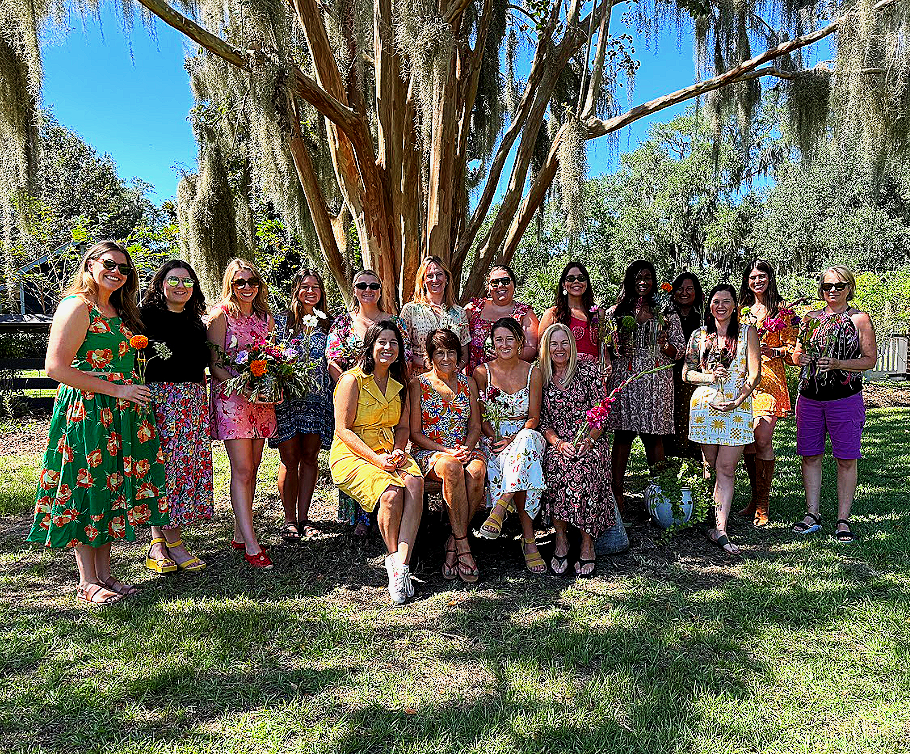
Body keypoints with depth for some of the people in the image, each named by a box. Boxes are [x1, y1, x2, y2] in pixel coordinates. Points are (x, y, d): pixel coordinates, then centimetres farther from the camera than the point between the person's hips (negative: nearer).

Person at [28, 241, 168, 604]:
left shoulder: (119, 310, 16)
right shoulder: (77, 305, -10)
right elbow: (56, 367, -17)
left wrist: (133, 391, 11)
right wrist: (117, 389, -17)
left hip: (122, 411, 8)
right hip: (86, 410, -8)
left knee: (112, 489, 11)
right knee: (86, 491, 0)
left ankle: (104, 573, 22)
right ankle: (87, 582, 11)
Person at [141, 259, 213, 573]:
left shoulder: (197, 323, 18)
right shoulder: (147, 316, 1)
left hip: (193, 400, 6)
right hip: (159, 395, -6)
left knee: (190, 464, 3)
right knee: (162, 465, -6)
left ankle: (160, 544, 12)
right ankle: (173, 543, 2)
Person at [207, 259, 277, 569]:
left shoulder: (266, 318, 15)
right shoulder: (222, 315, -2)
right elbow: (215, 363, -7)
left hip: (262, 399, 6)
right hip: (231, 396, -6)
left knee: (251, 469, 8)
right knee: (242, 469, -10)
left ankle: (240, 534, 19)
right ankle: (251, 545, -10)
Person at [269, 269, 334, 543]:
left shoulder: (328, 323, 11)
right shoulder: (283, 321, 6)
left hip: (318, 397, 2)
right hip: (287, 395, -2)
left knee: (310, 456, 5)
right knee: (290, 459, 0)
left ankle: (303, 517, 15)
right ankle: (289, 520, 8)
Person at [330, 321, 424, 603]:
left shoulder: (399, 383, 15)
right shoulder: (352, 380, -4)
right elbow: (343, 429, -9)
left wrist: (398, 451, -4)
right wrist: (375, 458, -18)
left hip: (390, 453, 5)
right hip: (350, 455, -5)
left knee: (415, 483, -29)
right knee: (391, 493, -32)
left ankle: (400, 566, -31)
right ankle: (394, 557, -9)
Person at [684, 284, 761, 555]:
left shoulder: (747, 332, 7)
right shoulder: (699, 335, 12)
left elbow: (755, 373, -1)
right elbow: (686, 373, 13)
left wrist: (737, 401, -13)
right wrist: (708, 376, -7)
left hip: (736, 407, -2)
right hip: (704, 405, 2)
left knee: (726, 468, -7)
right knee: (713, 466, 5)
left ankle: (720, 530, -8)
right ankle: (718, 520, 20)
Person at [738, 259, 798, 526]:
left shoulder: (782, 309, 4)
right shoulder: (742, 310, 19)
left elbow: (791, 348, 2)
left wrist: (772, 350, -16)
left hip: (769, 377, -5)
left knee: (762, 439, -13)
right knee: (746, 441, 3)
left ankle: (762, 506, -4)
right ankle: (755, 497, 17)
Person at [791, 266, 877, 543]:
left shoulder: (860, 318, 3)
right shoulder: (811, 318, 13)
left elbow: (870, 359, -2)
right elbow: (797, 355, 18)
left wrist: (837, 364, -17)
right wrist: (801, 358, -5)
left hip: (845, 398, -3)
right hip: (809, 397, 4)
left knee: (846, 460, 0)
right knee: (810, 456, 5)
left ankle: (843, 519, 9)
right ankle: (812, 515, 15)